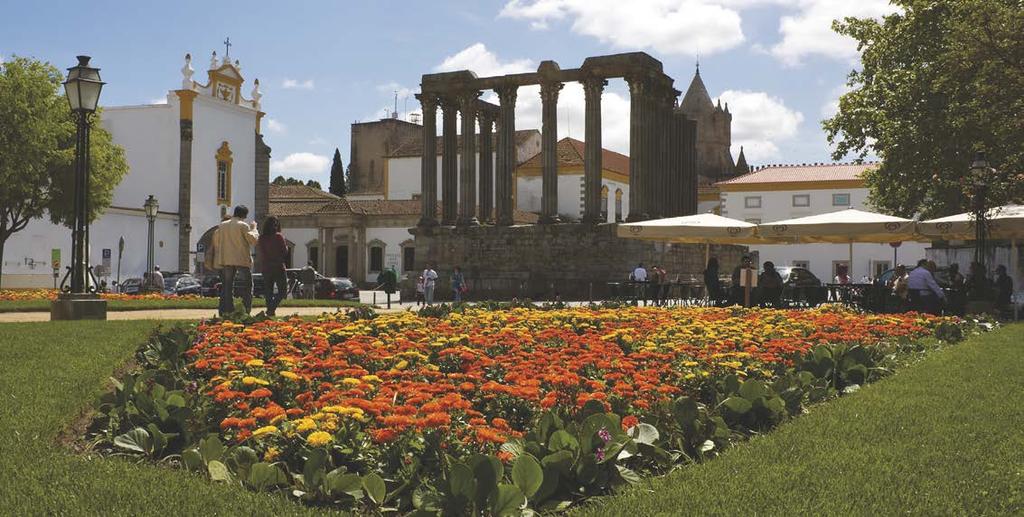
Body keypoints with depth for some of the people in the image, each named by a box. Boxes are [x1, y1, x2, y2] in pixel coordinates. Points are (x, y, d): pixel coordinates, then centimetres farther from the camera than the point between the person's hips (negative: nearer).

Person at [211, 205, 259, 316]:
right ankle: (246, 310, -2)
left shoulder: (222, 226, 7)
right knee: (246, 286, 4)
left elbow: (215, 241, 10)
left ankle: (225, 311, 4)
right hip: (242, 260, -4)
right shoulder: (244, 226, -8)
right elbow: (253, 239, -9)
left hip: (225, 260, 4)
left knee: (226, 286, 8)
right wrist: (253, 228, 6)